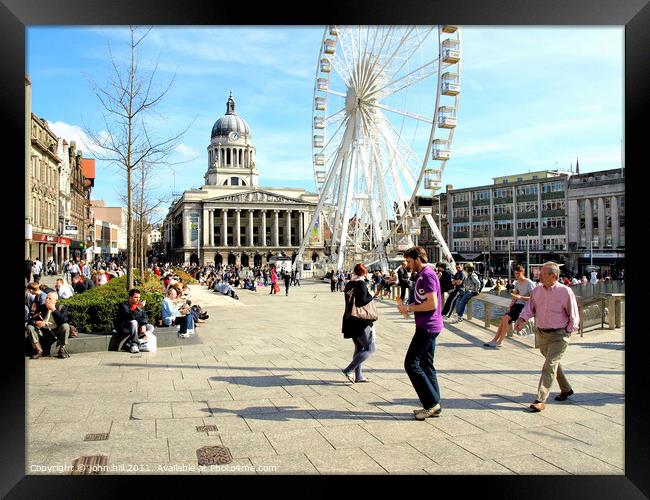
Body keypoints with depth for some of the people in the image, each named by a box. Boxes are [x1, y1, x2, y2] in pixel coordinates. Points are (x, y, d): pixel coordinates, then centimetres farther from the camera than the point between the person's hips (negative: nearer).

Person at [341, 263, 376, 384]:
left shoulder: (348, 284, 9)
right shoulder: (361, 284, -14)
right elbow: (361, 302, -23)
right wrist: (372, 295, -9)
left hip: (350, 321, 8)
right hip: (360, 322, -8)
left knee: (359, 348, 18)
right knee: (370, 349, -1)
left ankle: (358, 376, 20)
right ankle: (348, 370, -8)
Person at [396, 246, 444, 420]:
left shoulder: (427, 275, -15)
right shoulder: (423, 275, 17)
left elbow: (432, 304, -23)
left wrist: (409, 308, -15)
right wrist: (409, 307, 13)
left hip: (427, 327, -11)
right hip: (428, 327, 11)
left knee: (411, 363, -7)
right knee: (426, 364, 13)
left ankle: (432, 403, -3)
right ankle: (434, 406, 18)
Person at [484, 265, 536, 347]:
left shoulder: (529, 283, -10)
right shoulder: (517, 283, 14)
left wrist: (520, 297, -27)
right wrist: (510, 307, 3)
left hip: (524, 306, -7)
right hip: (517, 304, 7)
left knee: (506, 318, -22)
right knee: (504, 319, -9)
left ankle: (500, 341, -16)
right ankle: (495, 340, -7)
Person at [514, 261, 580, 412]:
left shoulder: (565, 292, -13)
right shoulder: (537, 290, 1)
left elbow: (574, 316, -6)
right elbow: (530, 308, 9)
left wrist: (567, 333, -7)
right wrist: (522, 319, -9)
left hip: (559, 335, -6)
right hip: (541, 334, 6)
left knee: (550, 366, -11)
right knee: (553, 363, 21)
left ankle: (540, 400, -10)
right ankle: (566, 389, 42)